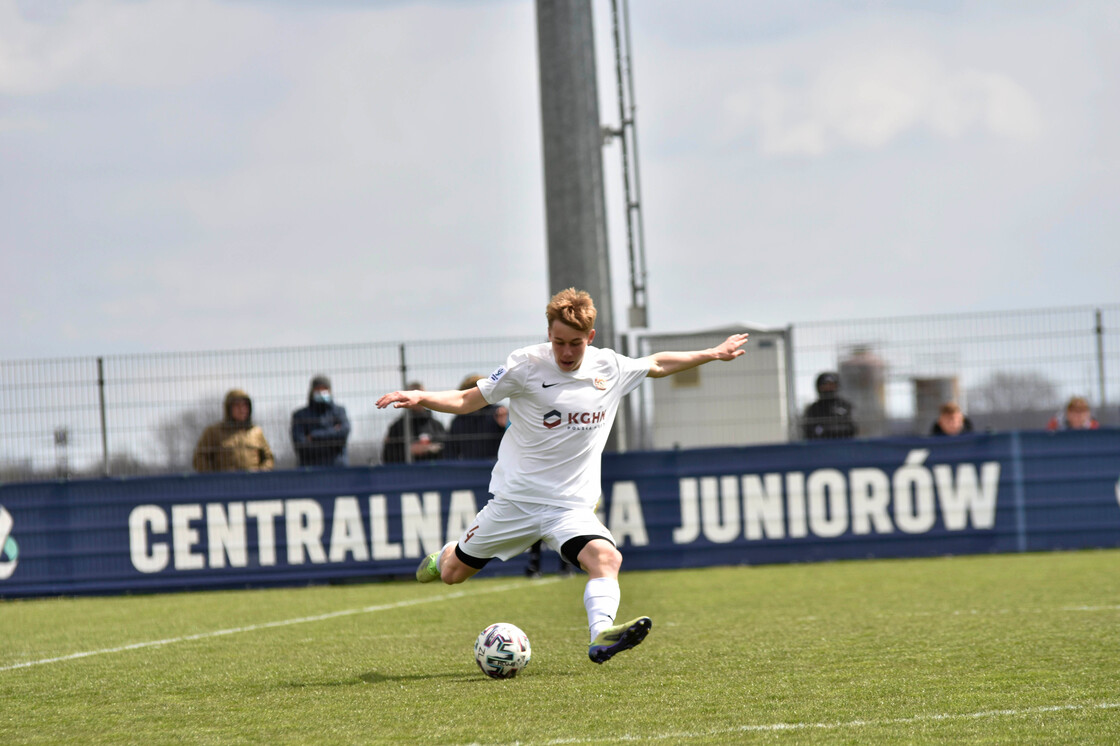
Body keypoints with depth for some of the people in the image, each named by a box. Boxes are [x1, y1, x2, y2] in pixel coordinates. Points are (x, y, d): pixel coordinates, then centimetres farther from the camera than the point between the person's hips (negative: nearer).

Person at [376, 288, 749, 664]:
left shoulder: (612, 368, 2)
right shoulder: (526, 364, -9)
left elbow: (657, 364, 22)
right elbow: (469, 400, -4)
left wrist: (713, 354, 25)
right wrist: (420, 398, -19)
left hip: (572, 504, 1)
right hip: (515, 498, -1)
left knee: (606, 557, -29)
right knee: (452, 574, 8)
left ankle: (602, 635, -45)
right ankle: (445, 554, 44)